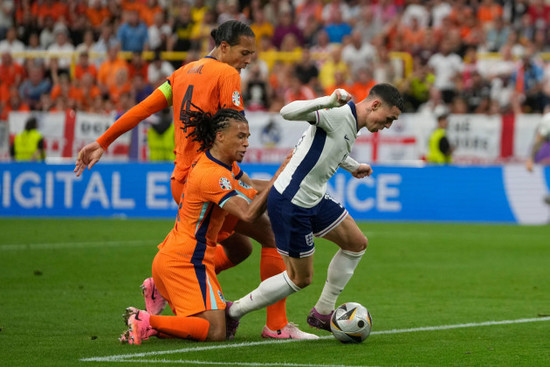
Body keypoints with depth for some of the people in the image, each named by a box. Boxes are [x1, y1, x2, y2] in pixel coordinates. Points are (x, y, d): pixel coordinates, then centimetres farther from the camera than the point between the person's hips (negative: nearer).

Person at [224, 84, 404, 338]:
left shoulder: (351, 125, 10)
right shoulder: (339, 114, -20)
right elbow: (288, 112, -33)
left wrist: (353, 167, 43)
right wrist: (328, 101, -47)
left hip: (313, 199, 10)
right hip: (289, 203, -10)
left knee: (356, 244, 14)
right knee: (300, 278, 2)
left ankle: (323, 313, 25)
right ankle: (233, 312, 15)